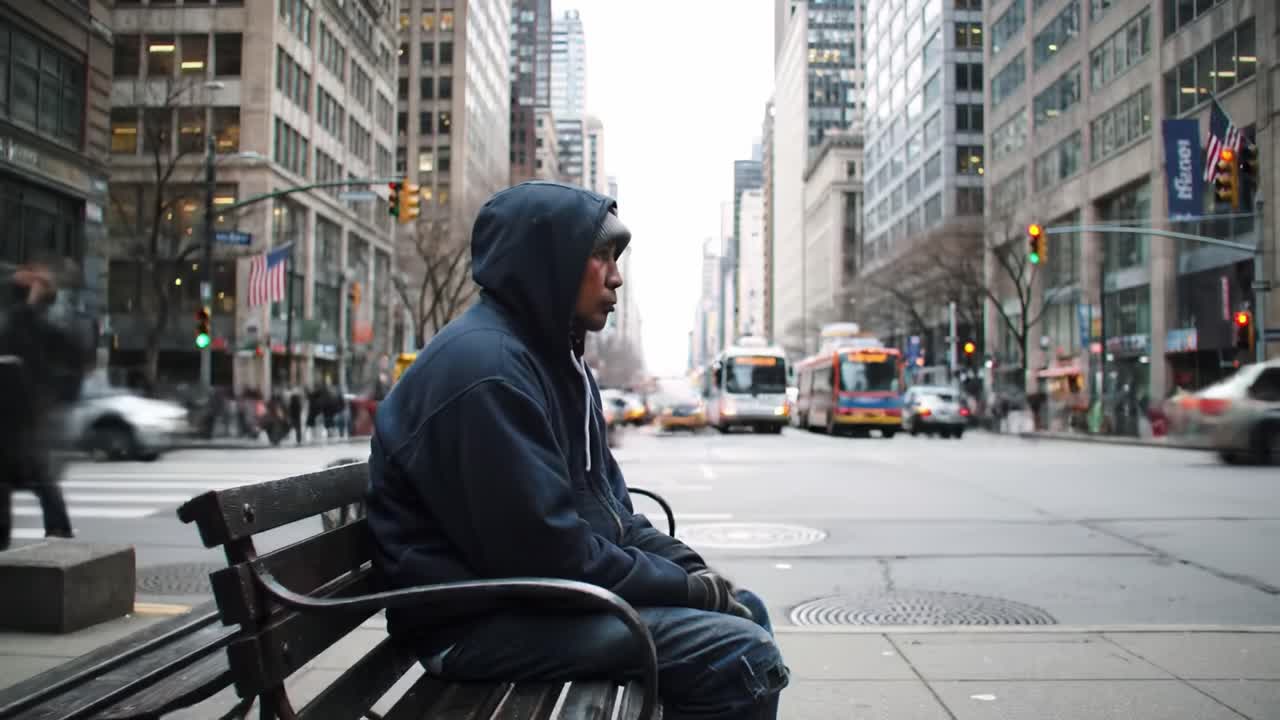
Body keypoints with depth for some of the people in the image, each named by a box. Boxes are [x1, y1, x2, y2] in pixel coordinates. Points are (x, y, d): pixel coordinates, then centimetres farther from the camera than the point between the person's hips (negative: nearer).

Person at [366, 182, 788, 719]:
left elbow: (604, 503, 16)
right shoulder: (484, 366, -21)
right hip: (483, 619, -10)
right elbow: (546, 551, -25)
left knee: (746, 611, 13)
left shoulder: (553, 354, 14)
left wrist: (690, 569, 1)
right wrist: (687, 589, -14)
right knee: (741, 656, -21)